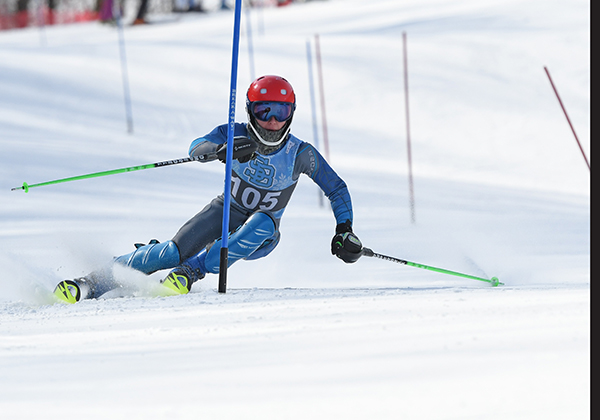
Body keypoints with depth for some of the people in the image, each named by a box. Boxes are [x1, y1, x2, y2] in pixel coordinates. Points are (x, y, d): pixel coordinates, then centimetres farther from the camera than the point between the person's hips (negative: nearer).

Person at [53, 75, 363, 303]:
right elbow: (196, 149, -33)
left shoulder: (301, 155, -16)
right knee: (175, 251, -24)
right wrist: (223, 149, -55)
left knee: (263, 224, -37)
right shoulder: (236, 135, -16)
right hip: (226, 211, 0)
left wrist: (345, 232, -16)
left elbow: (337, 190, -5)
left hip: (260, 237, 0)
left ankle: (191, 272, -37)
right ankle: (93, 283, -21)